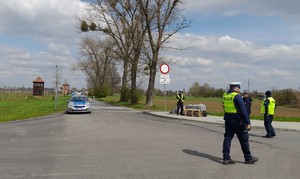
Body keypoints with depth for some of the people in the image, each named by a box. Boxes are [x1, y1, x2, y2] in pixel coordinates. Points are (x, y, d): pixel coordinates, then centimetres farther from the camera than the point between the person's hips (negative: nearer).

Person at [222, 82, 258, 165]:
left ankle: (226, 158, 9)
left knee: (227, 138, 9)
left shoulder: (224, 95, 6)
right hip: (238, 121, -7)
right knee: (244, 139, 7)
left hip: (228, 120, 7)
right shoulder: (237, 96, -16)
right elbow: (243, 110, -17)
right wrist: (247, 122, -14)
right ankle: (248, 158, 18)